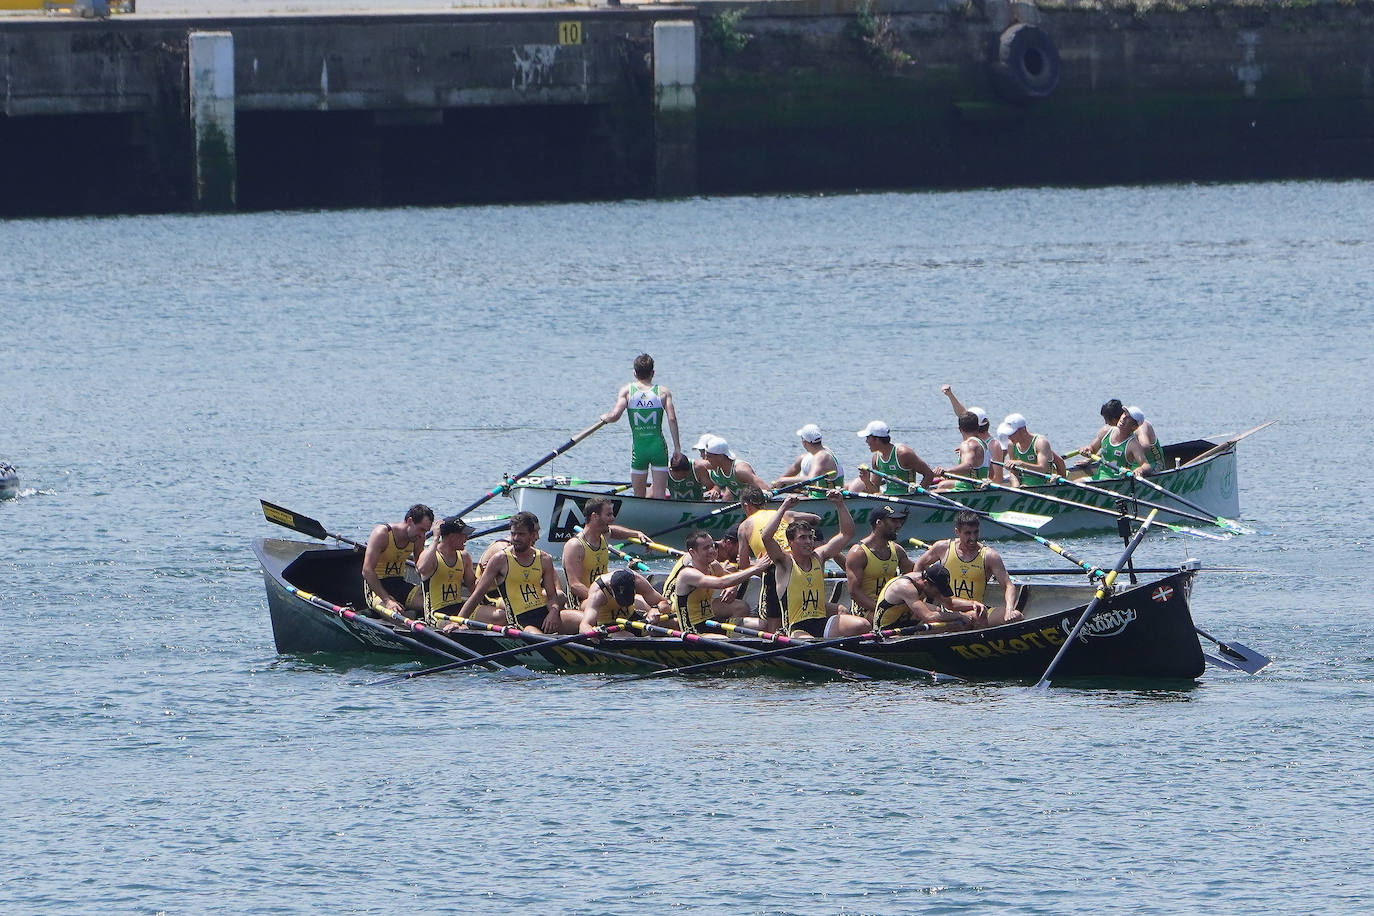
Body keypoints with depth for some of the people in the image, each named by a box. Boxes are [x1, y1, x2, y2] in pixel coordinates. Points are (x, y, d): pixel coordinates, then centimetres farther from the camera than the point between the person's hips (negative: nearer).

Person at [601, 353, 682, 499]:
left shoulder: (627, 391, -1)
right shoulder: (663, 392, 1)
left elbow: (615, 415, -11)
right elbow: (672, 419, -7)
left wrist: (604, 417, 12)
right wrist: (677, 447, -3)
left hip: (638, 448, 0)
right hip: (658, 447, 0)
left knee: (639, 495, 12)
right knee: (659, 494, 3)